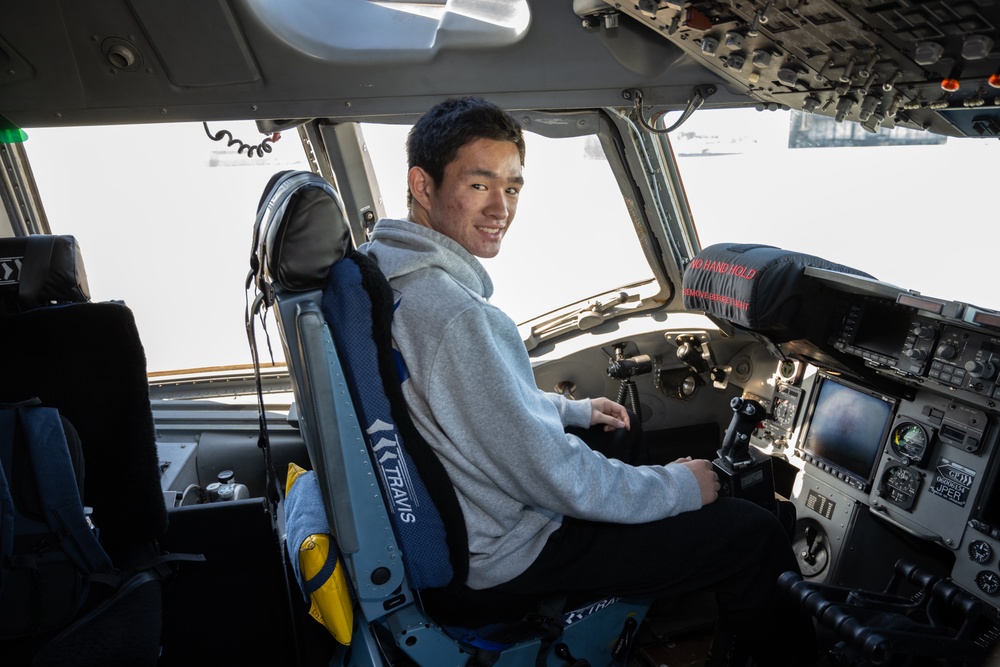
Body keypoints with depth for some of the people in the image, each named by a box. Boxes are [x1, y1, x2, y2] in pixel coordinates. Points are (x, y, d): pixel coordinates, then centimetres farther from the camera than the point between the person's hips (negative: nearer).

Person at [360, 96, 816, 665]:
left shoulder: (386, 274, 0)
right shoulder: (460, 318, -34)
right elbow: (558, 480, -28)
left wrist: (574, 411, 15)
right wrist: (681, 487, -12)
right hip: (507, 557, -10)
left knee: (627, 431, 30)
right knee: (758, 533, -4)